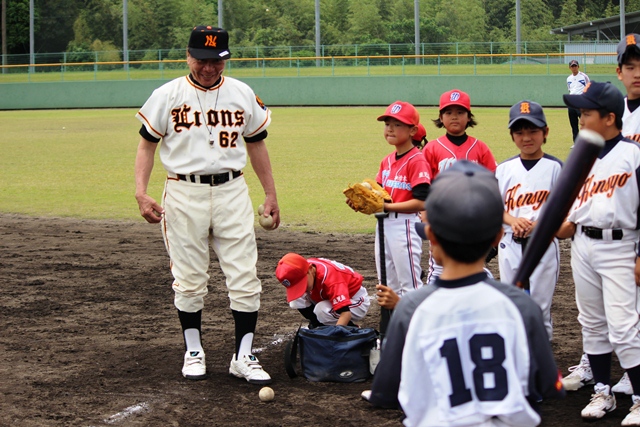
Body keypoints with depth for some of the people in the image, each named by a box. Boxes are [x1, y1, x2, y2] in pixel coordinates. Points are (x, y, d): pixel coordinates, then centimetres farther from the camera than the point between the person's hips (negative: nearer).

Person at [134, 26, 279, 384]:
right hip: (184, 193, -1)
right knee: (189, 280, 4)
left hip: (232, 191, 2)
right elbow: (147, 143, 3)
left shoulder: (243, 95, 7)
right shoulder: (167, 96, 0)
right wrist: (141, 192, -9)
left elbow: (256, 144, 15)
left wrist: (271, 195, 13)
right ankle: (193, 352, 20)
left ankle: (244, 356, 5)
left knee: (245, 277, -3)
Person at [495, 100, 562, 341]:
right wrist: (513, 221, -14)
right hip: (510, 243, 3)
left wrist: (538, 224, -19)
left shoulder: (555, 167, -2)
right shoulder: (505, 168, 7)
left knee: (540, 303, -2)